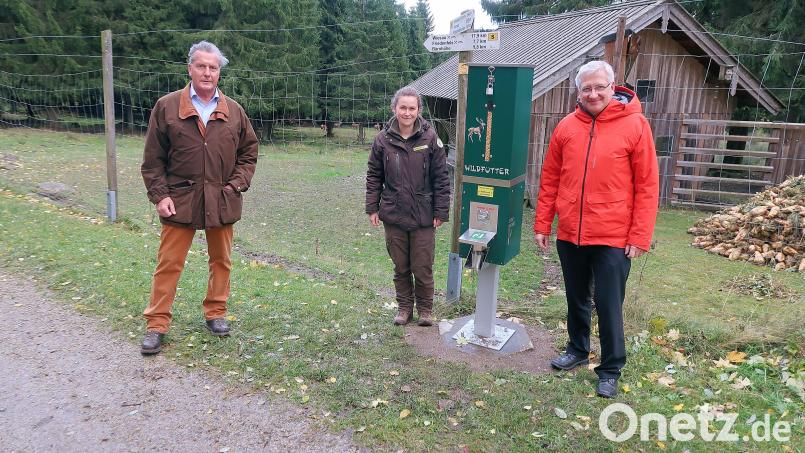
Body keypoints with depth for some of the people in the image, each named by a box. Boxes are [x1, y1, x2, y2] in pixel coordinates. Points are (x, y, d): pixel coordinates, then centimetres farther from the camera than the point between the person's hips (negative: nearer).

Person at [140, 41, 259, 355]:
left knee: (221, 261, 12)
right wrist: (159, 195, -6)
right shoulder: (166, 107, 0)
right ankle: (156, 324, 13)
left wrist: (237, 184, -1)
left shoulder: (234, 111, 5)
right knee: (169, 264, 2)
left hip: (222, 201, 2)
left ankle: (215, 313, 29)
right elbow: (153, 158, 1)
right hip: (180, 199, -2)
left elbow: (249, 152, 12)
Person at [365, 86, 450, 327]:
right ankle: (404, 307, 31)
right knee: (401, 267, 14)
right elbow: (374, 176, 6)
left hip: (423, 217, -2)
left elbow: (441, 178, -4)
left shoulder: (430, 138, -7)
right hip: (393, 216, 2)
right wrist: (372, 208, 3)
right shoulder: (383, 139, -2)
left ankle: (425, 309, 27)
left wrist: (441, 211, -6)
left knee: (423, 268, 7)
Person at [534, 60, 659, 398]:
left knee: (608, 306, 5)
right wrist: (542, 225, 5)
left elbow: (647, 186, -8)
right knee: (577, 300, 19)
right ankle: (577, 350, 39)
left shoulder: (635, 125, -6)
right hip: (569, 234, 4)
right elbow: (550, 180, 7)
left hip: (613, 238, -4)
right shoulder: (566, 127, 4)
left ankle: (610, 370, 22)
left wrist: (640, 236, -11)